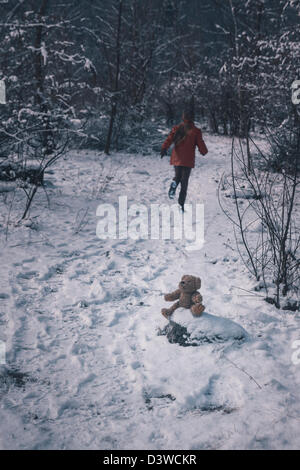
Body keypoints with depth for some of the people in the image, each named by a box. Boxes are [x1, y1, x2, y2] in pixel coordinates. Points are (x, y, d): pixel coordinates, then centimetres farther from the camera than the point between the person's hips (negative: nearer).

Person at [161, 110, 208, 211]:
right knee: (184, 182, 3)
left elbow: (169, 139, -9)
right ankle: (181, 204, -4)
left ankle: (174, 183, -11)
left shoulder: (176, 128, 4)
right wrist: (204, 151, 20)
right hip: (188, 160, -3)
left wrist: (164, 148, -20)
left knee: (177, 175, 25)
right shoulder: (196, 131, -4)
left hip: (176, 158, 3)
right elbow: (201, 144, 0)